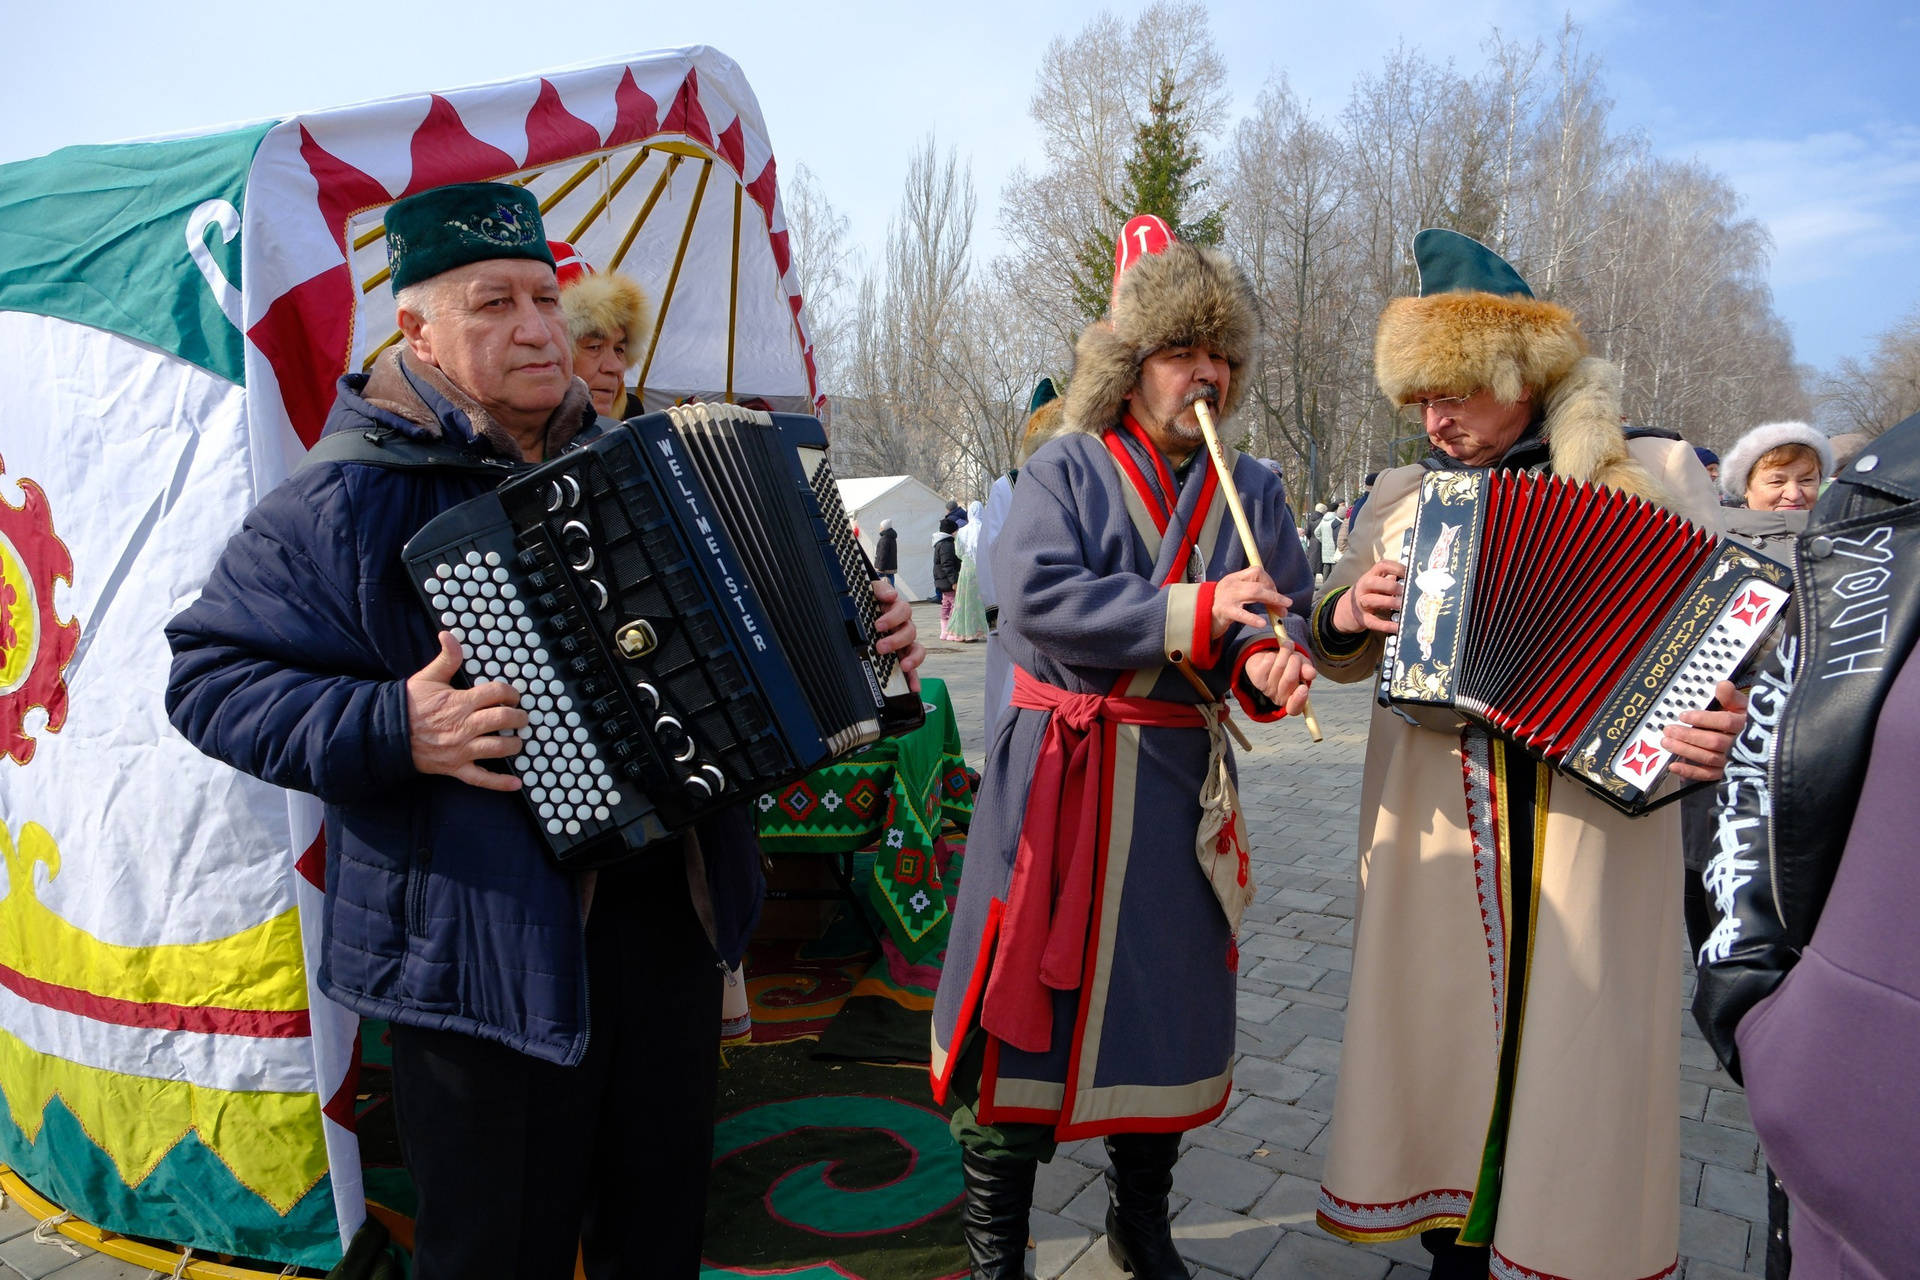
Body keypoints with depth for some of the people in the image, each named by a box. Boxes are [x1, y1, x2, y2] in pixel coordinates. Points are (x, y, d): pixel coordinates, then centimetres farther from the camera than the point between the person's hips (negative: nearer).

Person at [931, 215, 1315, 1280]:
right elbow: (1035, 600, -18)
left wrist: (1263, 669, -16)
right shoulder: (1066, 468, -2)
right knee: (1026, 999, 1)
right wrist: (1195, 610, -20)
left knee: (1162, 1000, 13)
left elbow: (1278, 629, 8)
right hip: (1057, 775, -3)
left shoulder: (1250, 492, 11)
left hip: (1178, 783, 4)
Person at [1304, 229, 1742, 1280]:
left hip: (1595, 807, -3)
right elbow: (1343, 655, 16)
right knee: (1440, 1026, 10)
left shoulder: (1654, 472, -1)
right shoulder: (1402, 496, 9)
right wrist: (1340, 619, -7)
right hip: (1432, 824, 3)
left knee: (1582, 1044, 5)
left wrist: (1719, 724, -21)